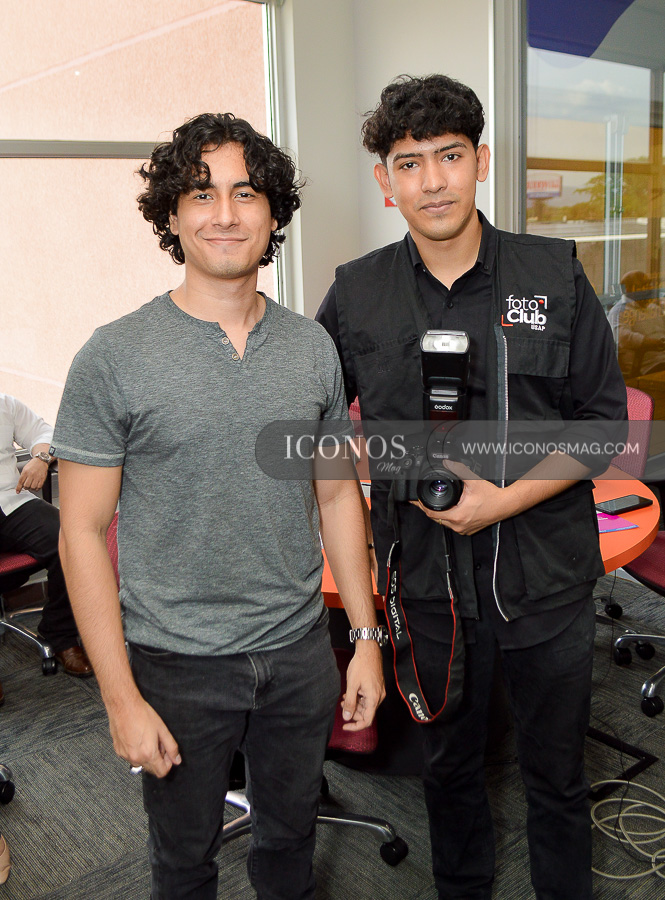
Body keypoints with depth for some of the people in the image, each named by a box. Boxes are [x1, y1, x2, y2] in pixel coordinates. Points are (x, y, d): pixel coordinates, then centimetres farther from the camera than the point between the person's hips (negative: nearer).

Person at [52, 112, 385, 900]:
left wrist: (367, 639, 5)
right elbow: (82, 533, -10)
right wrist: (121, 699, -11)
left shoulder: (312, 348, 0)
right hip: (179, 665, -3)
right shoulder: (114, 359, -13)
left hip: (300, 655, 3)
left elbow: (337, 495, 6)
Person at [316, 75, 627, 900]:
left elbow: (603, 421, -4)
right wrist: (384, 459, -5)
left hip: (546, 576, -1)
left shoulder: (554, 274, -5)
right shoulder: (357, 294, -2)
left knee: (556, 776, 16)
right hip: (429, 576, 2)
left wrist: (506, 498, -16)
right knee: (449, 766, 21)